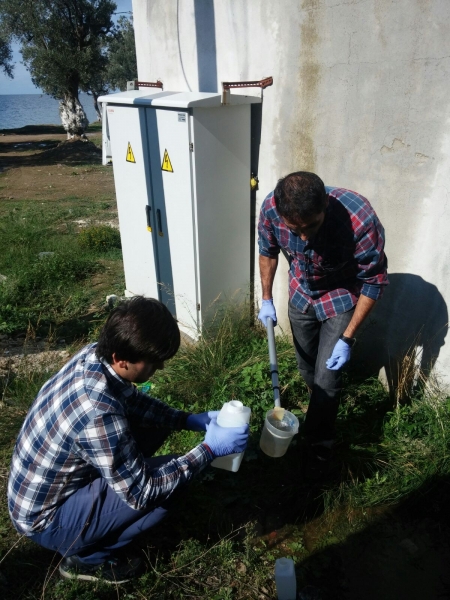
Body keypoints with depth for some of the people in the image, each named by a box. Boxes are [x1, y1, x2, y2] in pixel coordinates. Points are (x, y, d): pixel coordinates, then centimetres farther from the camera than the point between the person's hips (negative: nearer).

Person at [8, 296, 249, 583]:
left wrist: (189, 419, -6)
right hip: (47, 518, -7)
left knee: (155, 423, 4)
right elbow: (141, 492, -27)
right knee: (168, 484, -20)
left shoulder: (95, 355, -14)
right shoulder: (98, 413, -39)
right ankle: (84, 555, 2)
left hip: (50, 482, 8)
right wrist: (209, 449, -23)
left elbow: (134, 401, 5)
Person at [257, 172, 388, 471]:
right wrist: (267, 299, 0)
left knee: (327, 378, -2)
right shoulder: (271, 207, -27)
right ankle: (322, 407, 51)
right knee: (306, 364, 20)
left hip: (341, 299, -3)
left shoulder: (361, 220, -38)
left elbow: (374, 281, -22)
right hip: (300, 293, 4)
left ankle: (319, 444, 25)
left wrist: (347, 338, -20)